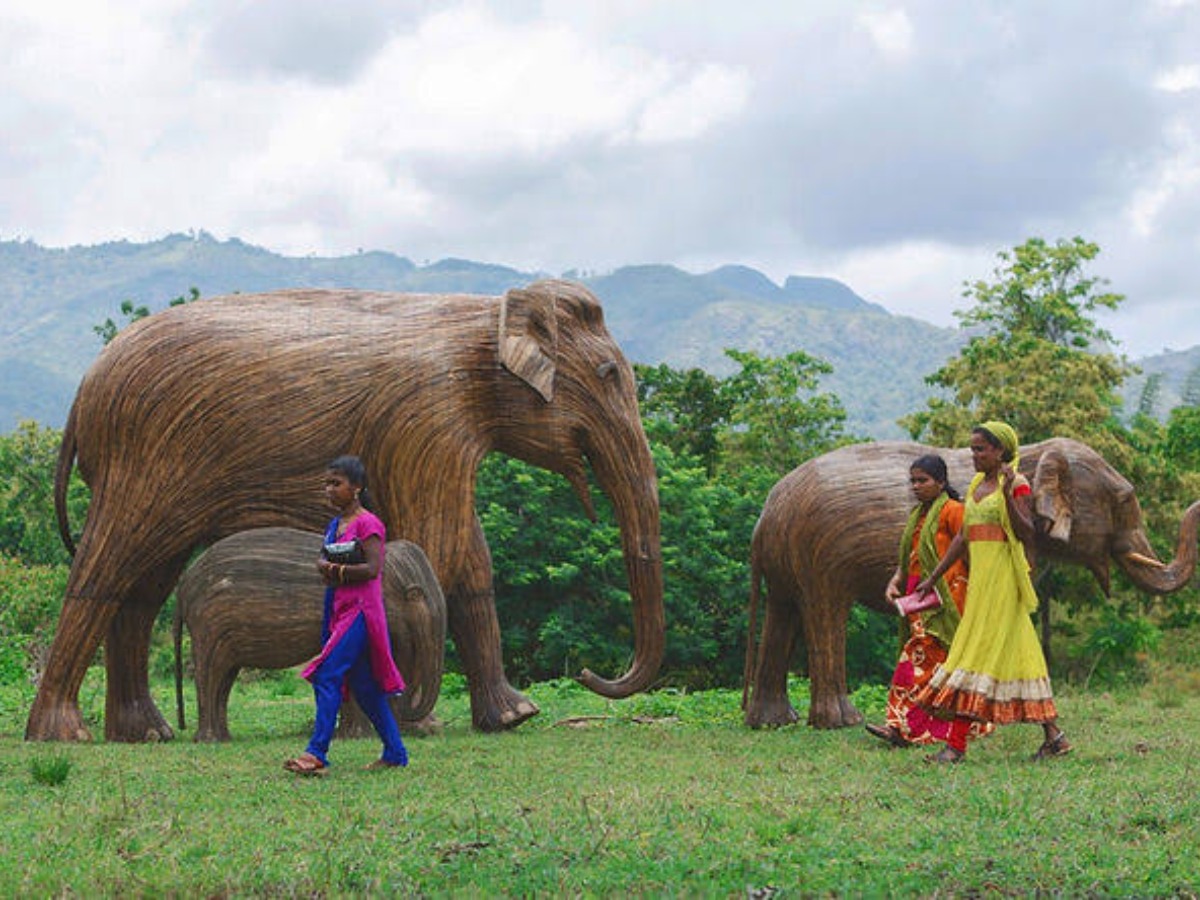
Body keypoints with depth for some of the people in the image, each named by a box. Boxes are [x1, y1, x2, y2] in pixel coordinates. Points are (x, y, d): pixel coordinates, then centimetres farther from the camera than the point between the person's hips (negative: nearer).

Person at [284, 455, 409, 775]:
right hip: (339, 610, 9)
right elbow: (322, 561, 15)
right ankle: (395, 752, 16)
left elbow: (373, 568, -18)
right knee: (363, 685, 10)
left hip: (360, 610, -9)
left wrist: (337, 571, -12)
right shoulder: (334, 525, 16)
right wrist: (326, 566, -7)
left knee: (327, 676, -16)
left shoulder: (367, 523, -10)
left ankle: (317, 752, -19)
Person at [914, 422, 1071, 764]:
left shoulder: (1016, 485, -7)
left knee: (980, 650, -10)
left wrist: (1007, 496, -26)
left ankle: (956, 745, -11)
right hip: (980, 576, 8)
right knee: (1017, 652, 8)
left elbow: (1026, 535, -16)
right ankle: (1053, 735, 12)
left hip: (1003, 577, -8)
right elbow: (963, 536, 19)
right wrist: (933, 577, 19)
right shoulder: (976, 485, 16)